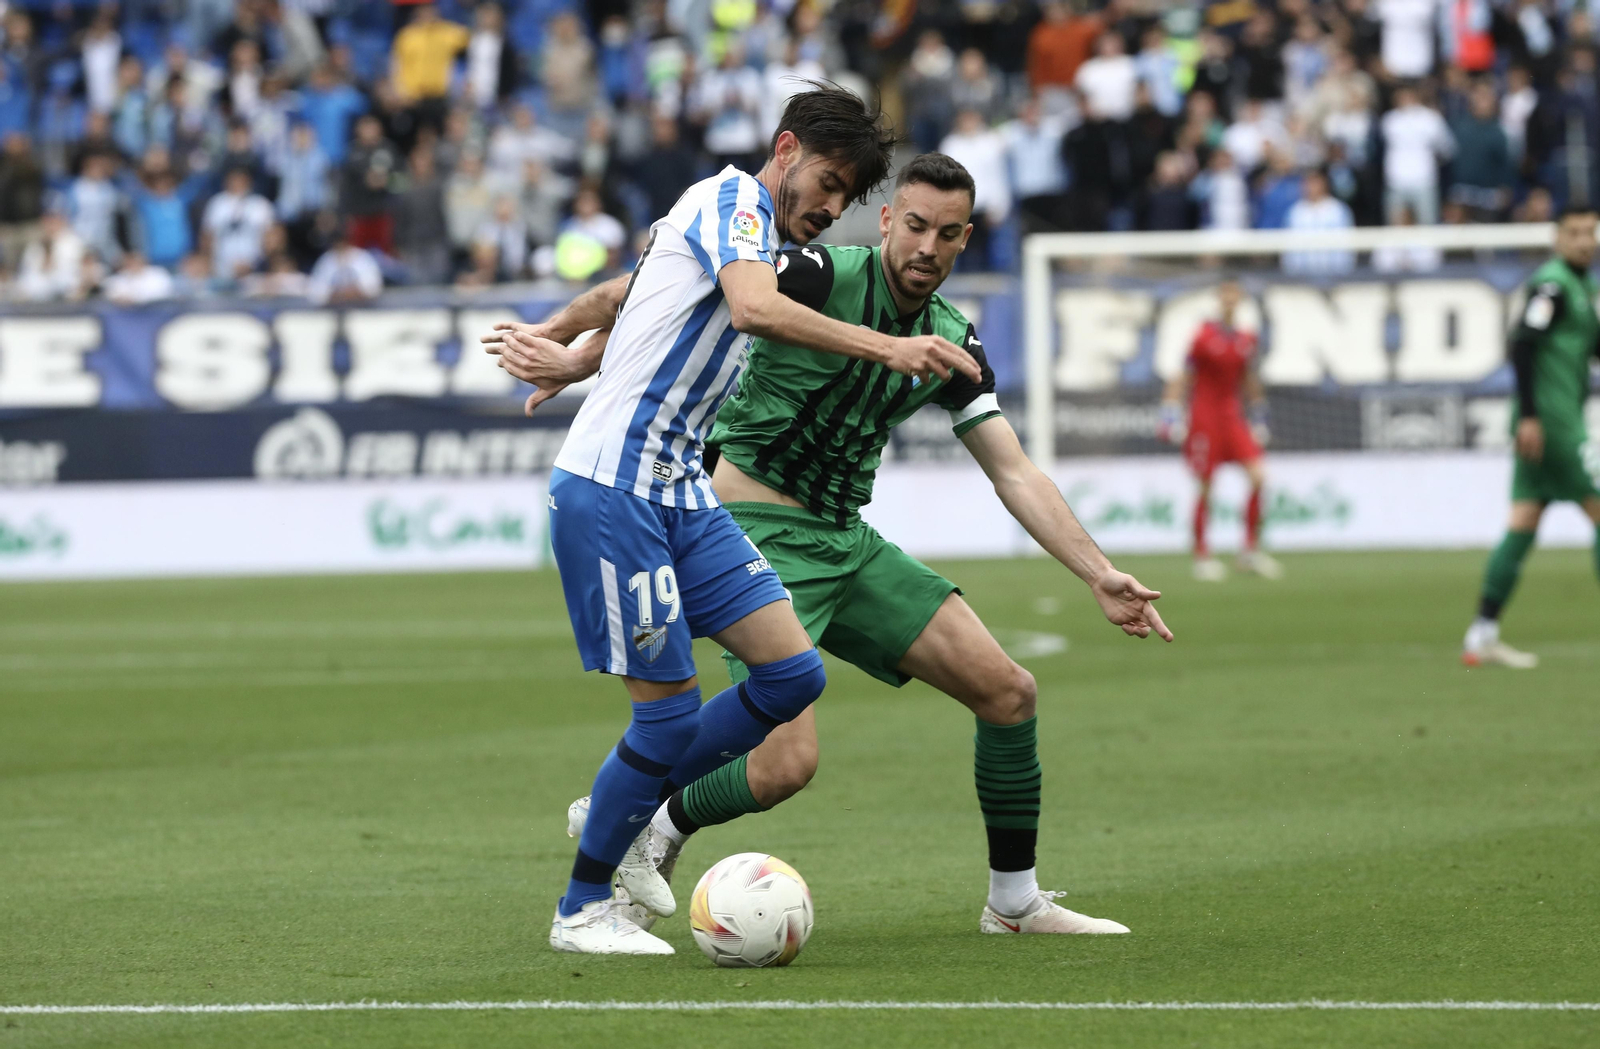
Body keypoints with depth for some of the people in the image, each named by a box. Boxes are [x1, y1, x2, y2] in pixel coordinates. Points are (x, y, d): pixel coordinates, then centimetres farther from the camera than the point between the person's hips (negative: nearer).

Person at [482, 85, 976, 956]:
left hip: (680, 492, 9)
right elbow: (755, 309, -29)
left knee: (792, 673, -1)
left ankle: (628, 816, 16)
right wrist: (889, 349, -35)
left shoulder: (754, 236, 20)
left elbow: (619, 294, 33)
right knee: (670, 708, -8)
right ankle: (582, 910, 9)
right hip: (610, 491, -9)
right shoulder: (731, 198, -9)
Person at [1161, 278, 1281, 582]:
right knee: (1205, 487, -3)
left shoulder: (1247, 340, 7)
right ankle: (1202, 556, 8)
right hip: (1204, 416, -5)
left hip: (1233, 414, 5)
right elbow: (1183, 377, -6)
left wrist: (1259, 418, 19)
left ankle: (1251, 549, 0)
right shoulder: (1203, 337, -8)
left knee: (1257, 476, -10)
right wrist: (1172, 416, -12)